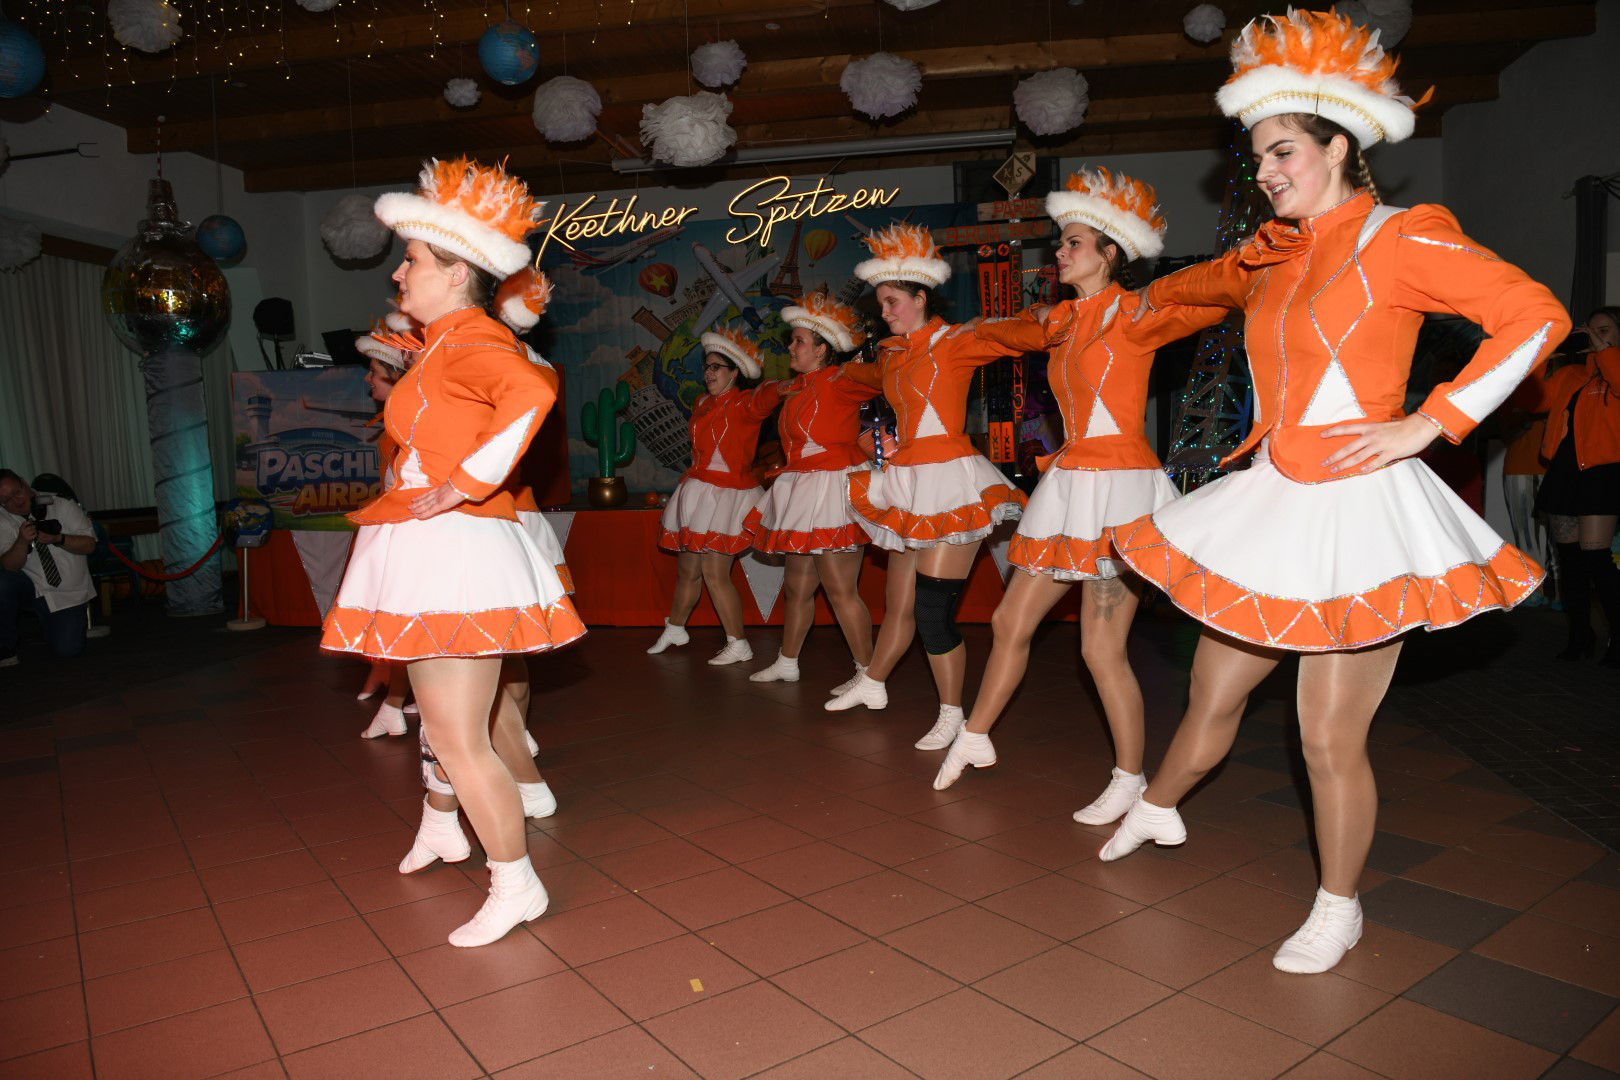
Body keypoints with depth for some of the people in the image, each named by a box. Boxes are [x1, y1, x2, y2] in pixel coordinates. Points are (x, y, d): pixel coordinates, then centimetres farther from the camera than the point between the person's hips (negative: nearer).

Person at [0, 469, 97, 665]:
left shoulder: (62, 506, -4)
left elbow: (89, 544, -9)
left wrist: (58, 538, -26)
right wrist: (22, 541, -33)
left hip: (67, 594, -1)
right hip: (29, 588, 1)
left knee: (67, 649, -16)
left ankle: (79, 619, 22)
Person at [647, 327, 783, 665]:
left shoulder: (744, 403, -8)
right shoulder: (702, 404, 15)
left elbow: (763, 399, -30)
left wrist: (779, 389, -51)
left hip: (728, 494, -7)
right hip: (697, 491, 7)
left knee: (714, 573, -11)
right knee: (687, 568, 15)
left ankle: (738, 644, 1)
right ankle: (675, 629, 35)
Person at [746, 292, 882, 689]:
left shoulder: (839, 381, -10)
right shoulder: (798, 388, 14)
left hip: (832, 490, -9)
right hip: (801, 492, 9)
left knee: (839, 589, -7)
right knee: (797, 585, 16)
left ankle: (867, 673, 3)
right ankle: (786, 663, 30)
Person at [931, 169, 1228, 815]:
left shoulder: (1132, 314, -8)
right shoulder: (1063, 320, 14)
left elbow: (1208, 303, -24)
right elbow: (1005, 332, 34)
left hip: (1118, 490, -7)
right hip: (1067, 487, 8)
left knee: (1101, 650, -3)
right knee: (1010, 622, 13)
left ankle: (1131, 780, 15)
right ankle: (974, 739, 30)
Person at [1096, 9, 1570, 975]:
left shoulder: (1400, 240, -8)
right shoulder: (1274, 255, 12)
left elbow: (1539, 316, -12)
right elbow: (1209, 281, 35)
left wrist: (1425, 425, -16)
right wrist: (1147, 297, 53)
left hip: (1354, 510, -6)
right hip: (1270, 506, 6)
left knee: (1330, 740, 1)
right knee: (1212, 700, 17)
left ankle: (1339, 911, 24)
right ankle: (1156, 810, 42)